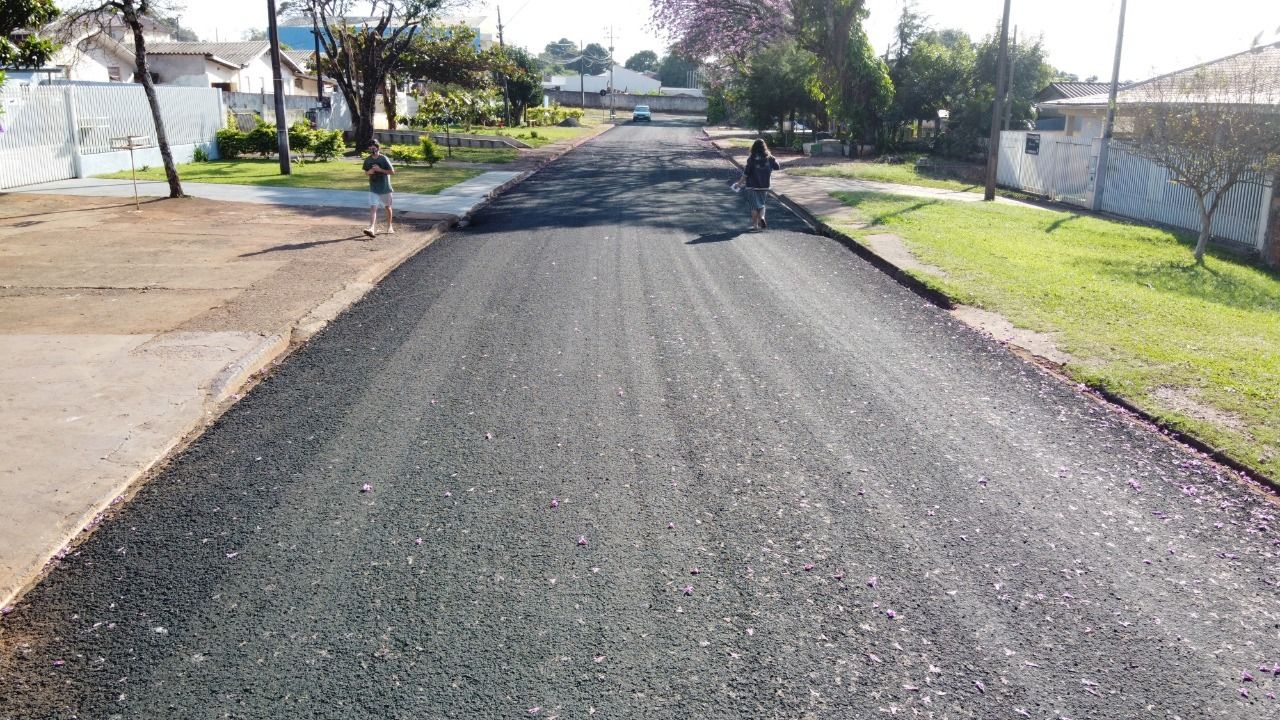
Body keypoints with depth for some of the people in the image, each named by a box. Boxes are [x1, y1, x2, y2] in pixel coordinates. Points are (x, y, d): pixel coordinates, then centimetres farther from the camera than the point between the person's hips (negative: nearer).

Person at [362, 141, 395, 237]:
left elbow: (392, 172, -11)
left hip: (385, 188, -2)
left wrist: (380, 169, -20)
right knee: (373, 208, -11)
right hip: (373, 189, 2)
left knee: (388, 207, 14)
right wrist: (369, 172, -9)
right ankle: (372, 229, -21)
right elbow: (365, 172, 14)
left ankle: (389, 227, 33)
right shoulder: (367, 160, 1)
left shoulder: (384, 159, -11)